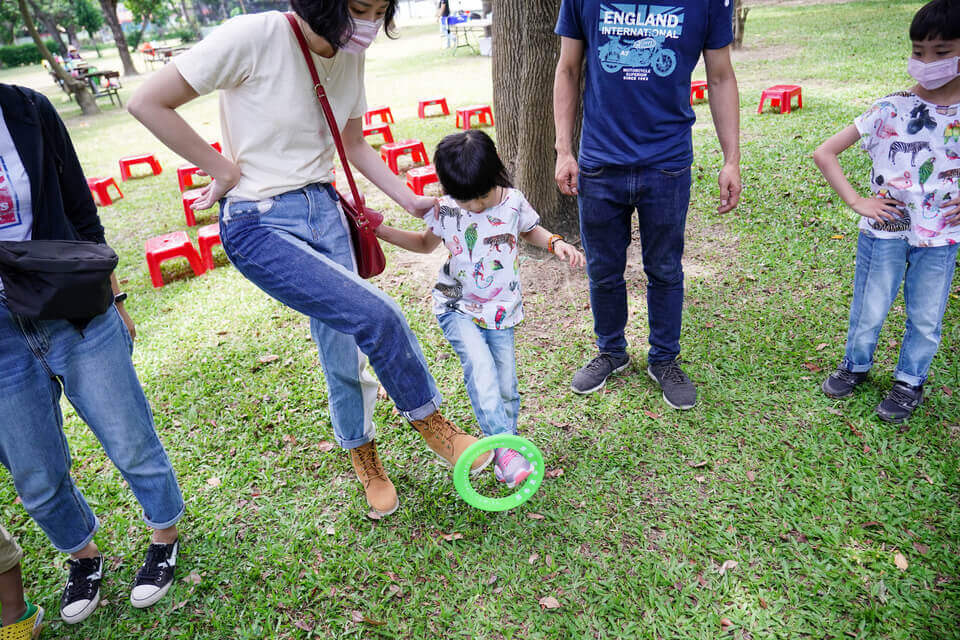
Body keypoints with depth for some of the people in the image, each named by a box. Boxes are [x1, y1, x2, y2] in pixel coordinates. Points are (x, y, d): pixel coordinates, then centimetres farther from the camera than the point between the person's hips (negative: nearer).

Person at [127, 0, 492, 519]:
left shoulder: (350, 57, 3)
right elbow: (148, 103, -14)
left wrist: (410, 200, 9)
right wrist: (225, 170, -11)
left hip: (325, 210, 6)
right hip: (260, 224, -6)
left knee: (344, 351, 10)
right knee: (377, 317, -19)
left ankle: (363, 455, 35)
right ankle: (428, 421, 8)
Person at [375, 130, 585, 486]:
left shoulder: (513, 203, -7)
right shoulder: (444, 211, -7)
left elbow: (530, 230, 16)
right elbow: (426, 243, 13)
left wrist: (556, 242, -4)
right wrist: (380, 230, 2)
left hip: (500, 311, 1)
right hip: (458, 308, -1)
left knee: (506, 385, 1)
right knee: (481, 366, -25)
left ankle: (505, 456, 21)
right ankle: (505, 448, -20)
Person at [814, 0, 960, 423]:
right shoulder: (890, 110, -8)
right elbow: (824, 153, -7)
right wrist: (856, 202, -10)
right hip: (885, 230, -1)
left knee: (926, 319, 12)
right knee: (869, 310, 10)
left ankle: (910, 380, 33)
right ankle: (856, 365, 35)